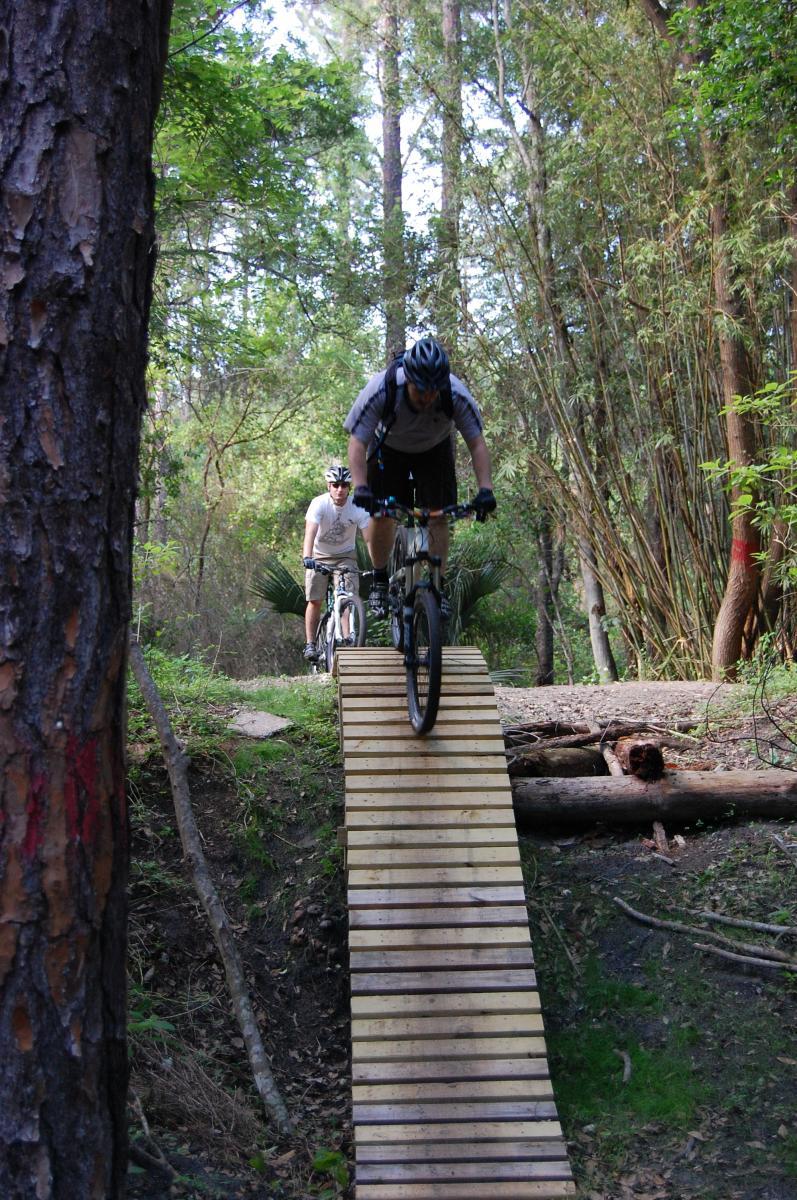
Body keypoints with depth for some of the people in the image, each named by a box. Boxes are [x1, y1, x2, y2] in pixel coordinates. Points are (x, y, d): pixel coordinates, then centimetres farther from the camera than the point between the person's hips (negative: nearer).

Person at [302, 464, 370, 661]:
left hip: (345, 555, 1)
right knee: (315, 600, -5)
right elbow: (310, 532, -37)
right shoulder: (319, 503, -24)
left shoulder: (358, 508, -20)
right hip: (320, 555, -1)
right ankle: (310, 644, 6)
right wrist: (307, 557, -53)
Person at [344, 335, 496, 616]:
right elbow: (357, 443, -34)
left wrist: (485, 488, -40)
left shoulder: (456, 394, -34)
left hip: (435, 449, 1)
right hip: (390, 448, -1)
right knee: (381, 514, -11)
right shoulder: (381, 389, -38)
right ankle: (379, 580, 11)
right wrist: (360, 487, -49)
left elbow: (477, 443, -26)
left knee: (438, 516, -10)